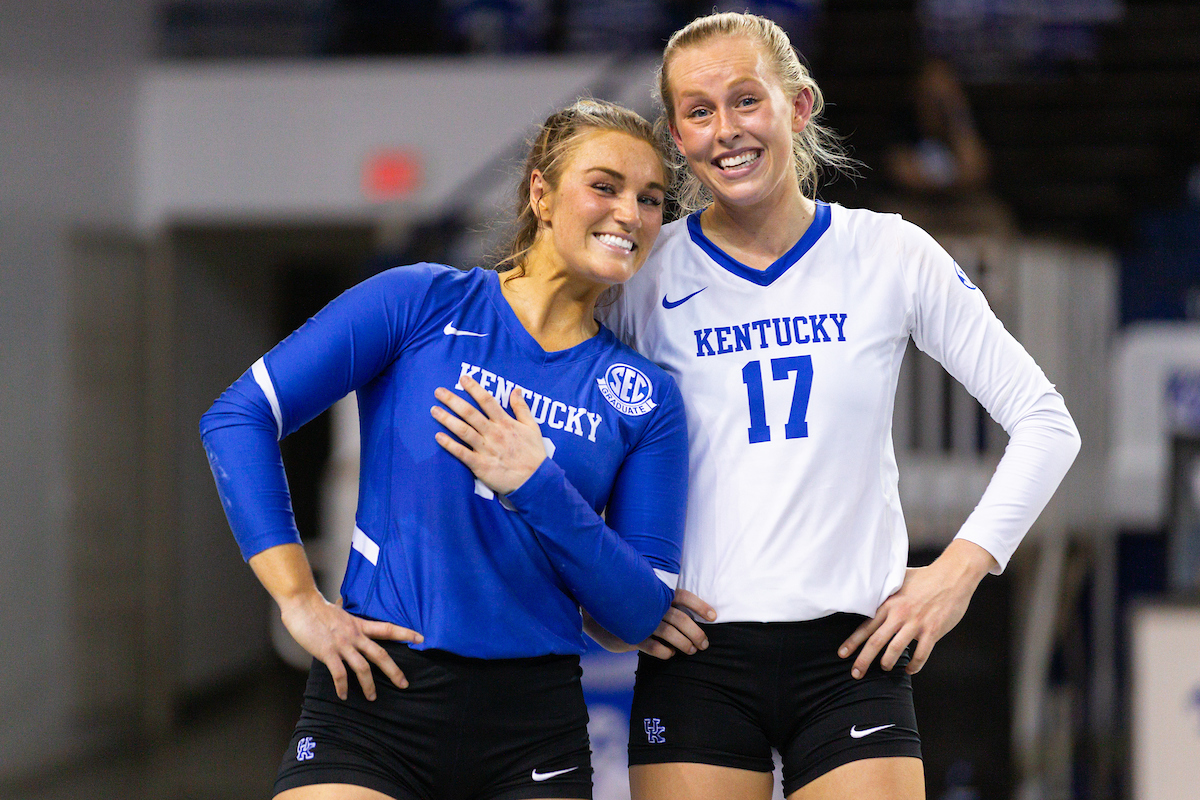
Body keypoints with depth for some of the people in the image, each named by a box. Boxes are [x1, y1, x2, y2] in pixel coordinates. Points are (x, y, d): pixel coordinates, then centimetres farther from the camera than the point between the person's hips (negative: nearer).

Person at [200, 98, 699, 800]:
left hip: (535, 732, 3)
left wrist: (538, 486, -12)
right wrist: (298, 598, -6)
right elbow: (238, 417, -1)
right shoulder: (423, 302, 1)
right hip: (375, 698, -2)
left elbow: (641, 614, 2)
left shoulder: (646, 398, 7)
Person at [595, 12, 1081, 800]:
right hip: (695, 656, 0)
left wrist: (961, 568, -1)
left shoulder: (889, 254, 2)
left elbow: (1046, 424, 6)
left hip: (852, 650, 0)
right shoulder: (645, 275, 1)